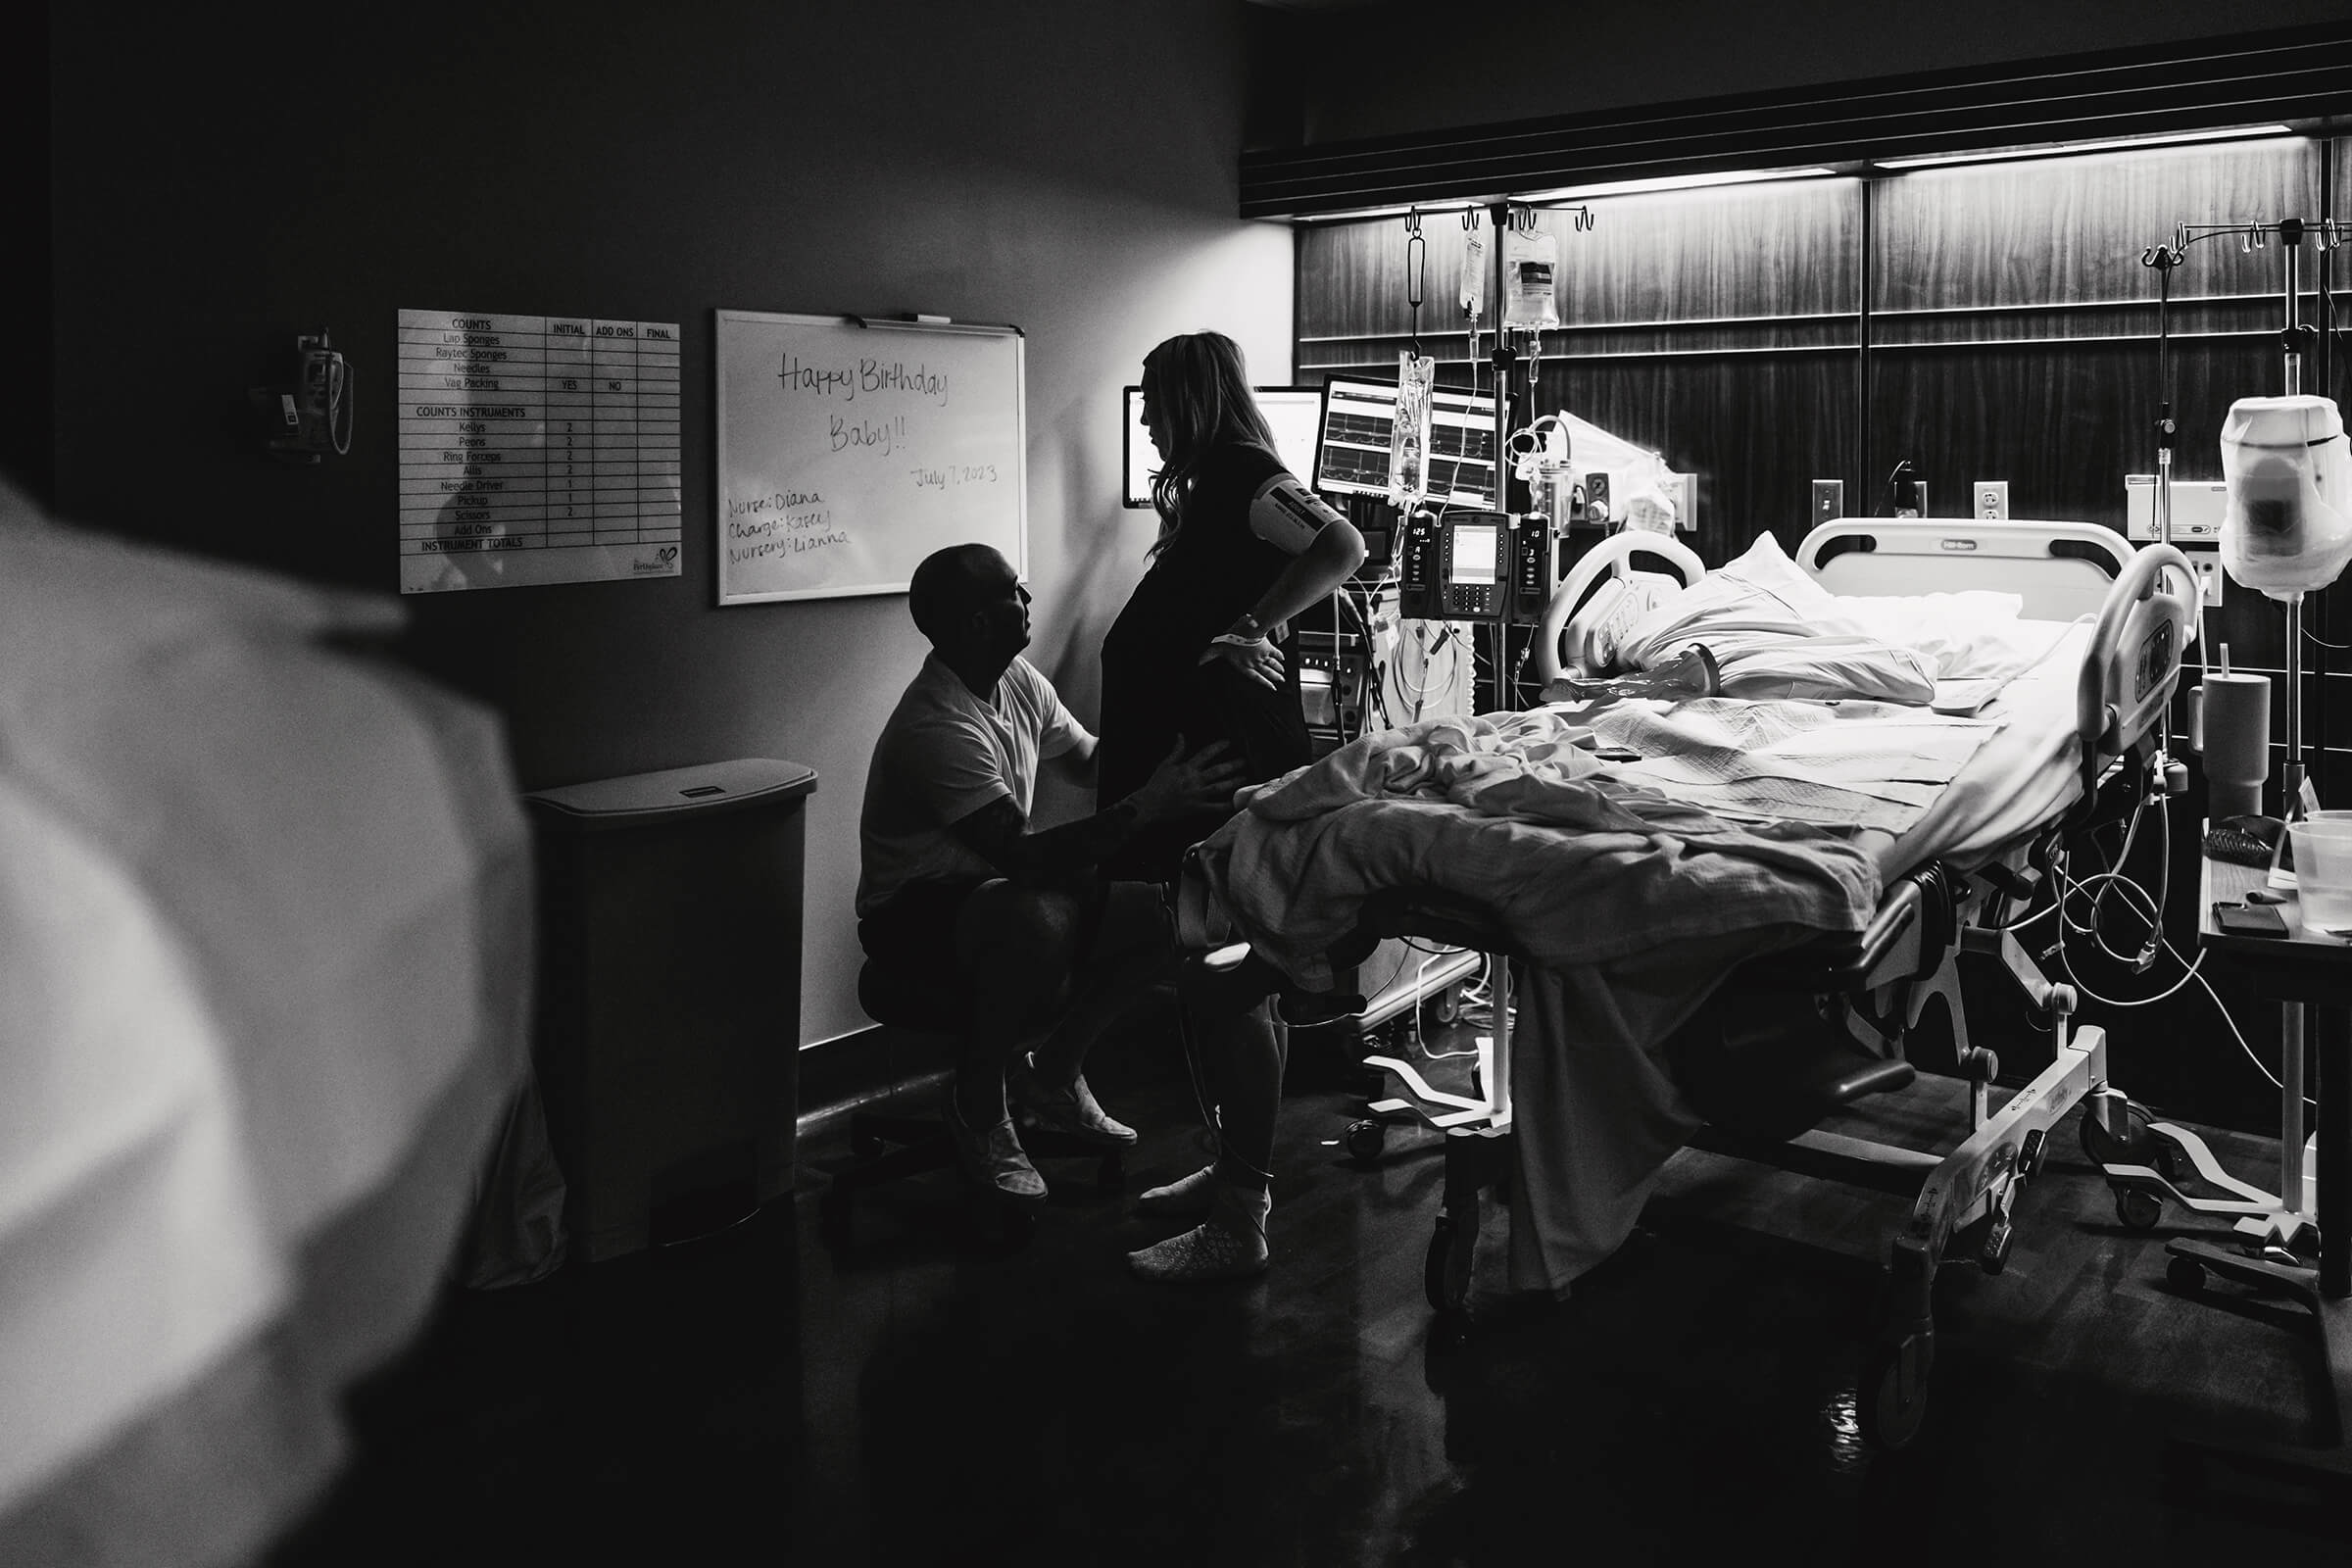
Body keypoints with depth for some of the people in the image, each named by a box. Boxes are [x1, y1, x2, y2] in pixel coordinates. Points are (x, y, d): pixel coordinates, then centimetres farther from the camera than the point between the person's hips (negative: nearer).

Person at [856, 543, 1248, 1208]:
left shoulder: (1020, 682, 0)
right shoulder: (936, 728, -28)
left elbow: (1090, 760, 13)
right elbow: (1023, 856, -33)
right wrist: (1144, 808, -36)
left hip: (994, 887, 8)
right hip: (914, 910, -8)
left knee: (1155, 914, -9)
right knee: (1037, 920, -40)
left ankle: (1052, 1073, 11)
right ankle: (978, 1103, -14)